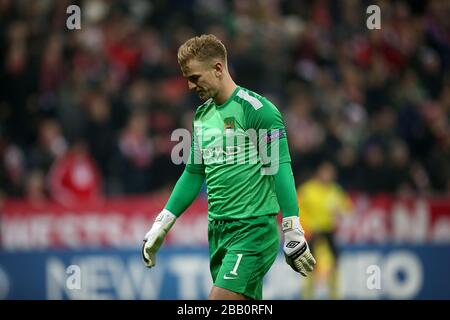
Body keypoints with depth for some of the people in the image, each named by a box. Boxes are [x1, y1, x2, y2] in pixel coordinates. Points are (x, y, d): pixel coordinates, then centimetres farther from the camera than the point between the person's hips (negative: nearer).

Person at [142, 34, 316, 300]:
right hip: (217, 229, 7)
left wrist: (293, 235, -19)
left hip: (253, 230, -7)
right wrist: (160, 227, 22)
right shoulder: (202, 115, 14)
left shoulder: (256, 109, -10)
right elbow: (194, 173, 23)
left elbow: (280, 170, -14)